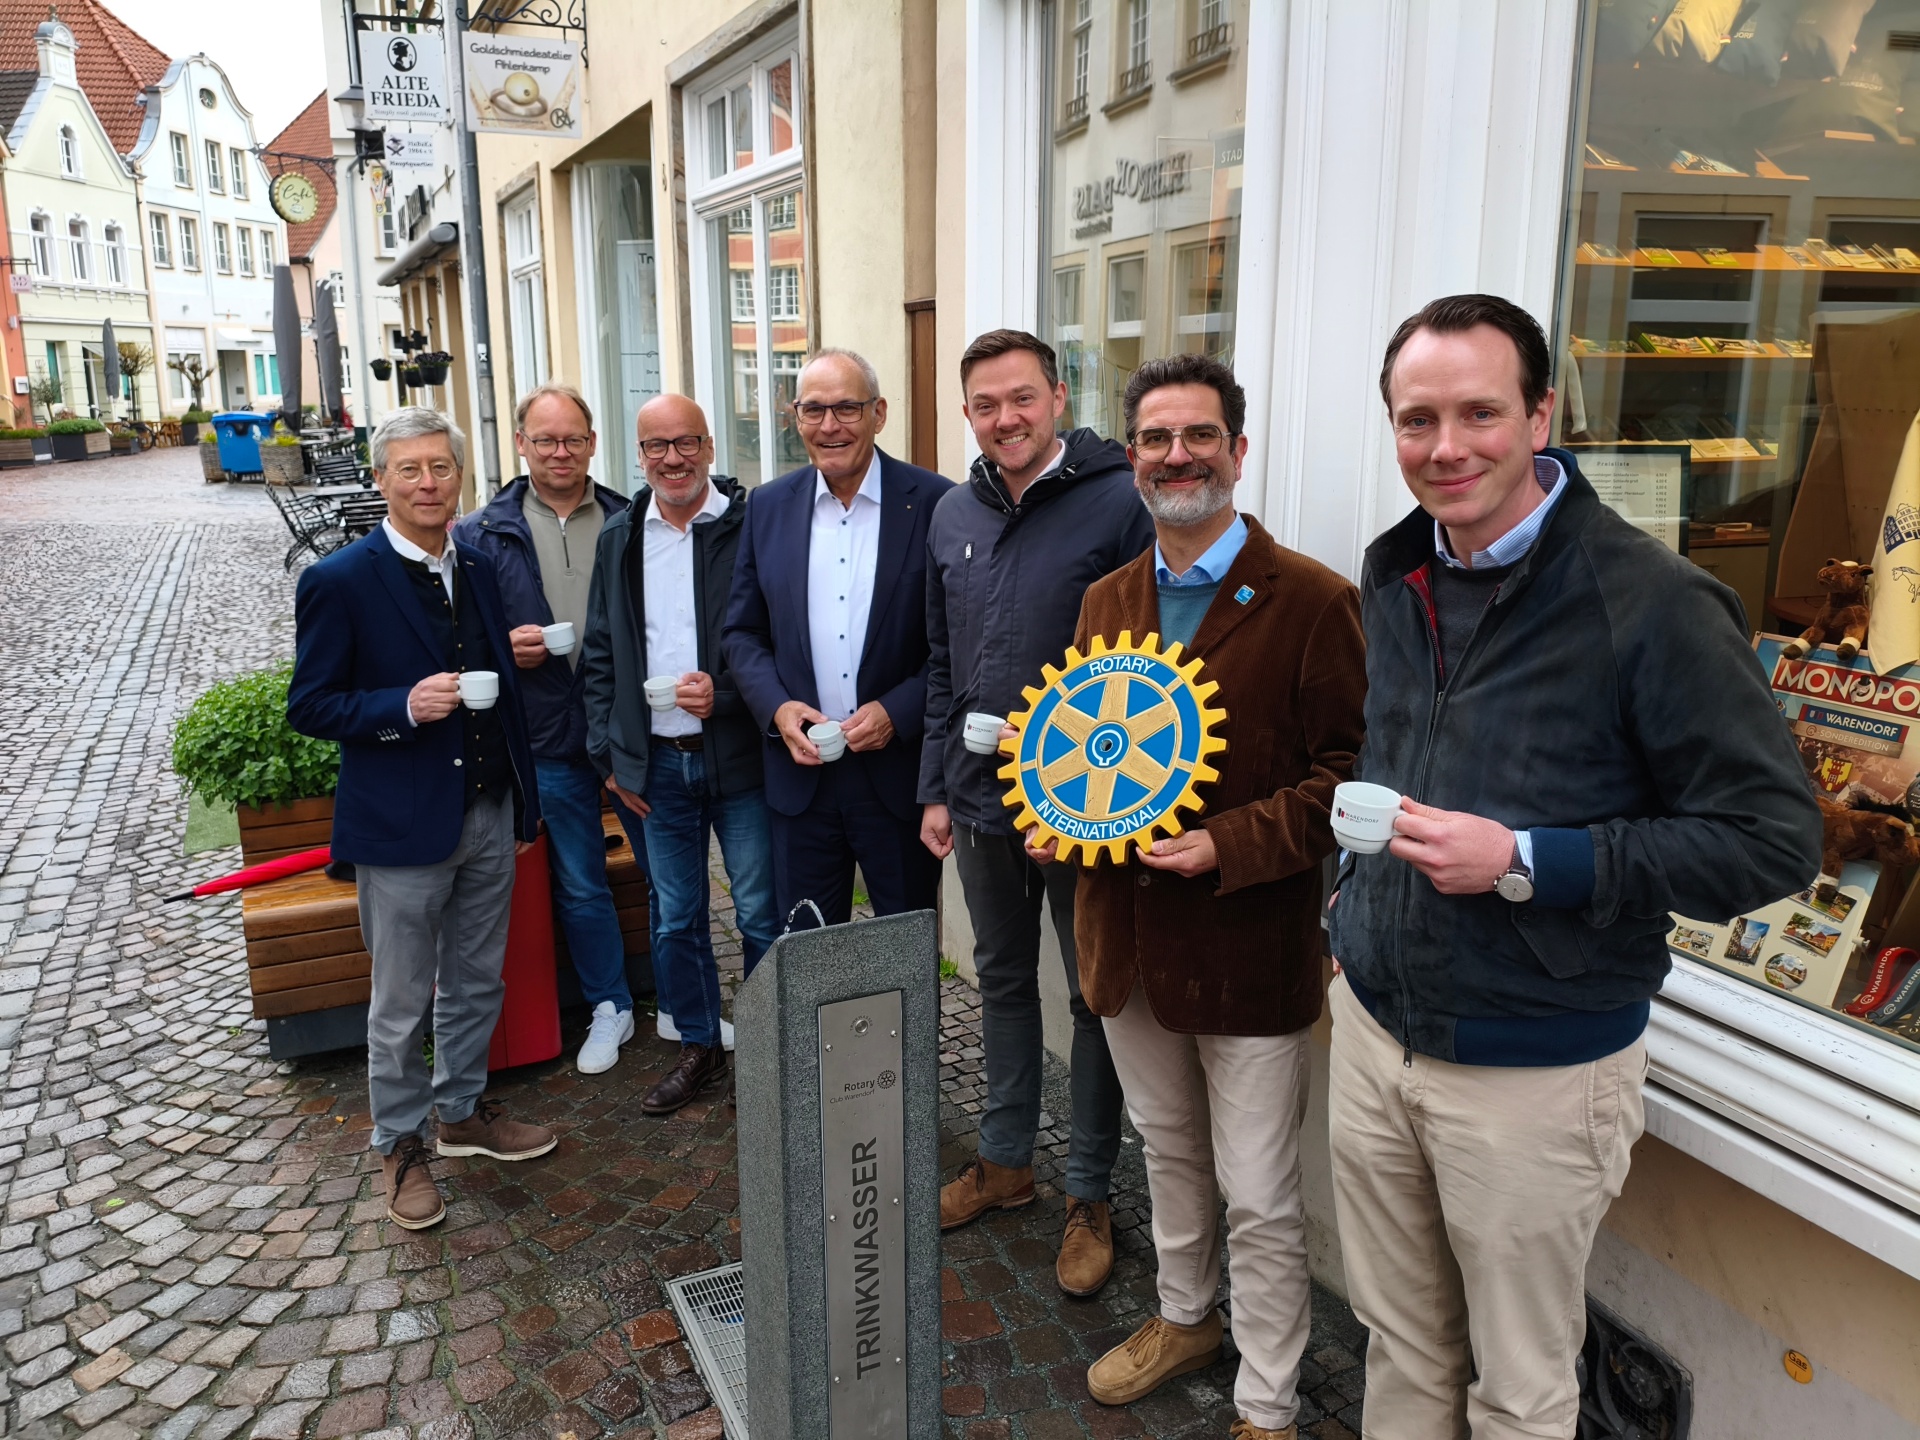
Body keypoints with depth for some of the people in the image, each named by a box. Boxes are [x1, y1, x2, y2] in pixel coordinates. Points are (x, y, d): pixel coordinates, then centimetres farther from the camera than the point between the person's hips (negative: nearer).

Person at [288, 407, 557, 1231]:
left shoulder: (481, 569, 7)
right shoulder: (339, 583, -10)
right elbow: (309, 708, -9)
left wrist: (525, 806, 13)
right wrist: (404, 707, -26)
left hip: (488, 816, 5)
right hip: (402, 827, -5)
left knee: (477, 984, 18)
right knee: (401, 1004, 8)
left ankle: (462, 1113, 38)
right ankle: (400, 1146, 27)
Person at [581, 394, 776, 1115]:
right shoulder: (619, 539, 8)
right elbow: (600, 656, 12)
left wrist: (725, 695, -19)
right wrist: (610, 754, 8)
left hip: (740, 757, -4)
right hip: (657, 764, 4)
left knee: (762, 915, 6)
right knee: (675, 920, 15)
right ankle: (698, 1045, 31)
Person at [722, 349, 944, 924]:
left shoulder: (934, 503, -6)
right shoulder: (767, 507, 5)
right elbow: (742, 631, 9)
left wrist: (899, 711, -17)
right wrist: (776, 707, -8)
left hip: (901, 773, -2)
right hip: (800, 774, 3)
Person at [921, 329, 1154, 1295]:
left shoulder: (1120, 503, -12)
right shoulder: (953, 516, 7)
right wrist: (936, 788, 10)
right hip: (981, 800, 6)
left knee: (1096, 995, 9)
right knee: (1002, 980, 19)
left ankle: (1089, 1192, 25)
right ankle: (1005, 1159, 37)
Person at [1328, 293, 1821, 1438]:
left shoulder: (1652, 601, -18)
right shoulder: (1393, 575, 4)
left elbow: (1774, 838, -18)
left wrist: (1526, 863, -24)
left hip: (1536, 1071, -5)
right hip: (1375, 1028, 6)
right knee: (1401, 1347, 22)